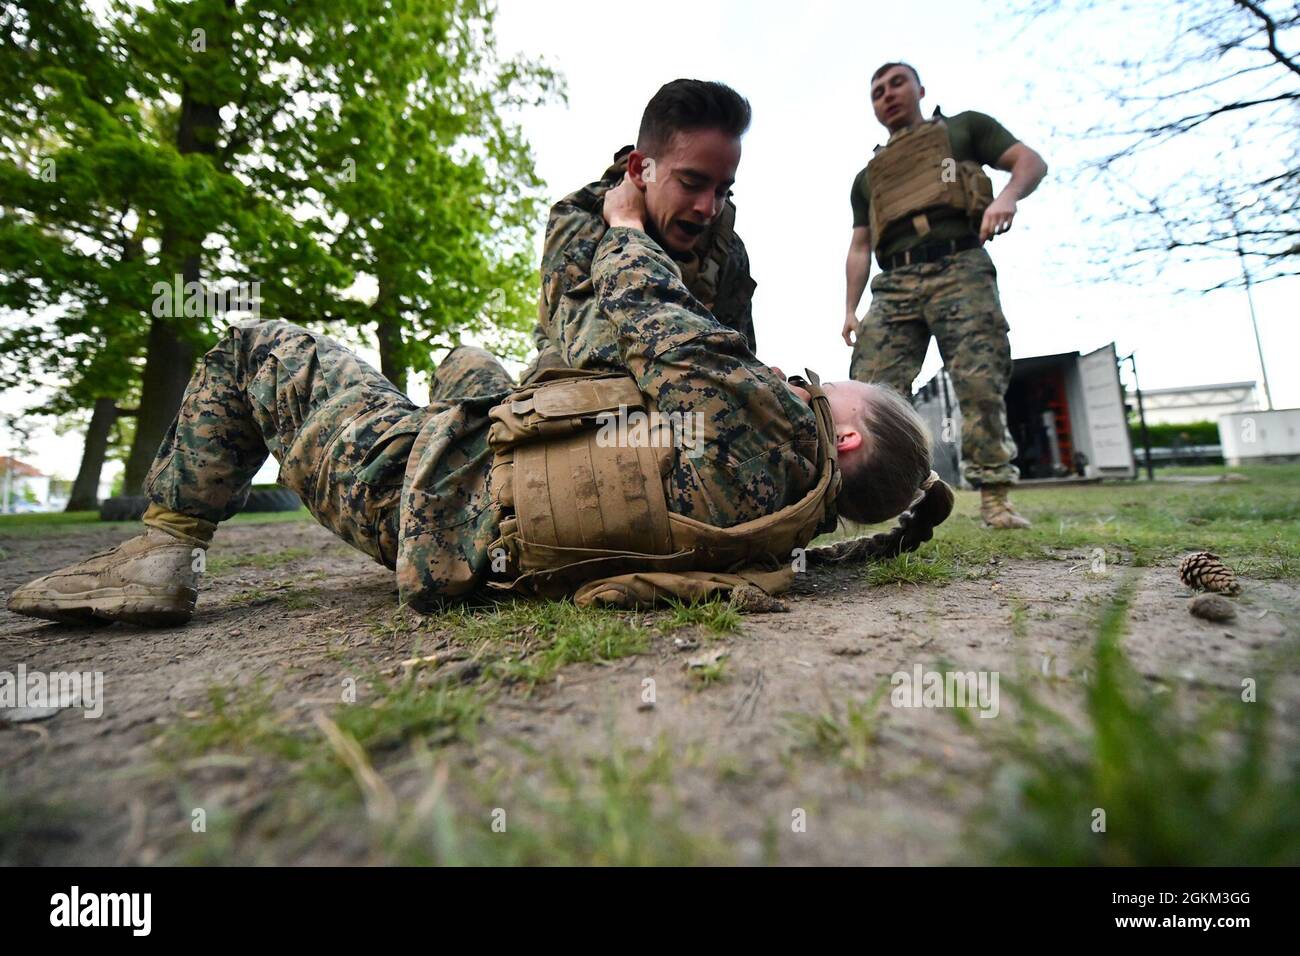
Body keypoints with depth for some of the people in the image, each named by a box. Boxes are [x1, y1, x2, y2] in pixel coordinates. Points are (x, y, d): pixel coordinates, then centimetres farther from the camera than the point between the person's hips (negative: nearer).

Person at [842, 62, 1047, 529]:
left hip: (959, 267, -3)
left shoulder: (964, 127, 23)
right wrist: (850, 308, 10)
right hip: (894, 284, 3)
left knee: (981, 382, -15)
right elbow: (860, 248, 24)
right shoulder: (869, 175, 31)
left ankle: (994, 498, -12)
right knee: (871, 390, -14)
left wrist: (1008, 194, -12)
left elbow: (1031, 161, 12)